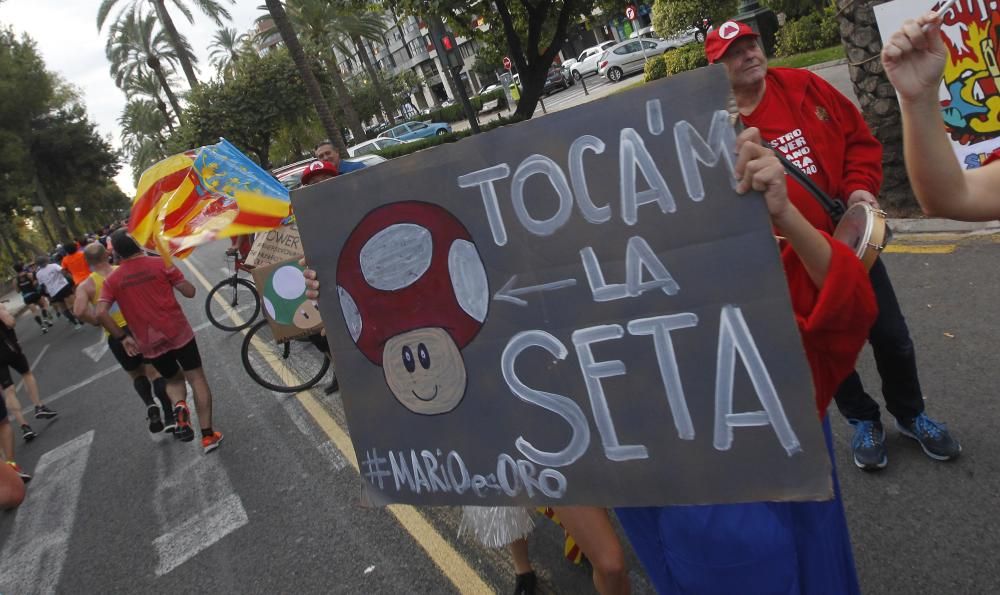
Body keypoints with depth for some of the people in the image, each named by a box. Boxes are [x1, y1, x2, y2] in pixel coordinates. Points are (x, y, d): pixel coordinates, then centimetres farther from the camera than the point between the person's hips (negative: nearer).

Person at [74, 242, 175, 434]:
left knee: (136, 374, 22)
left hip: (117, 335, 0)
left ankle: (150, 405, -3)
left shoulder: (86, 285, -2)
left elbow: (79, 311, -18)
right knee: (154, 372, 7)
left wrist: (97, 322, -1)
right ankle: (170, 418, 2)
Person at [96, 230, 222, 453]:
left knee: (173, 379, 24)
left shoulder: (112, 280, 2)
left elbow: (101, 313, -10)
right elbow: (190, 292, -5)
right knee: (197, 378, 8)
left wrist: (123, 337, -1)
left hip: (148, 342, 2)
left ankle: (179, 407, -9)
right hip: (177, 331, -2)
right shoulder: (160, 263, -3)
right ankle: (208, 435, 4)